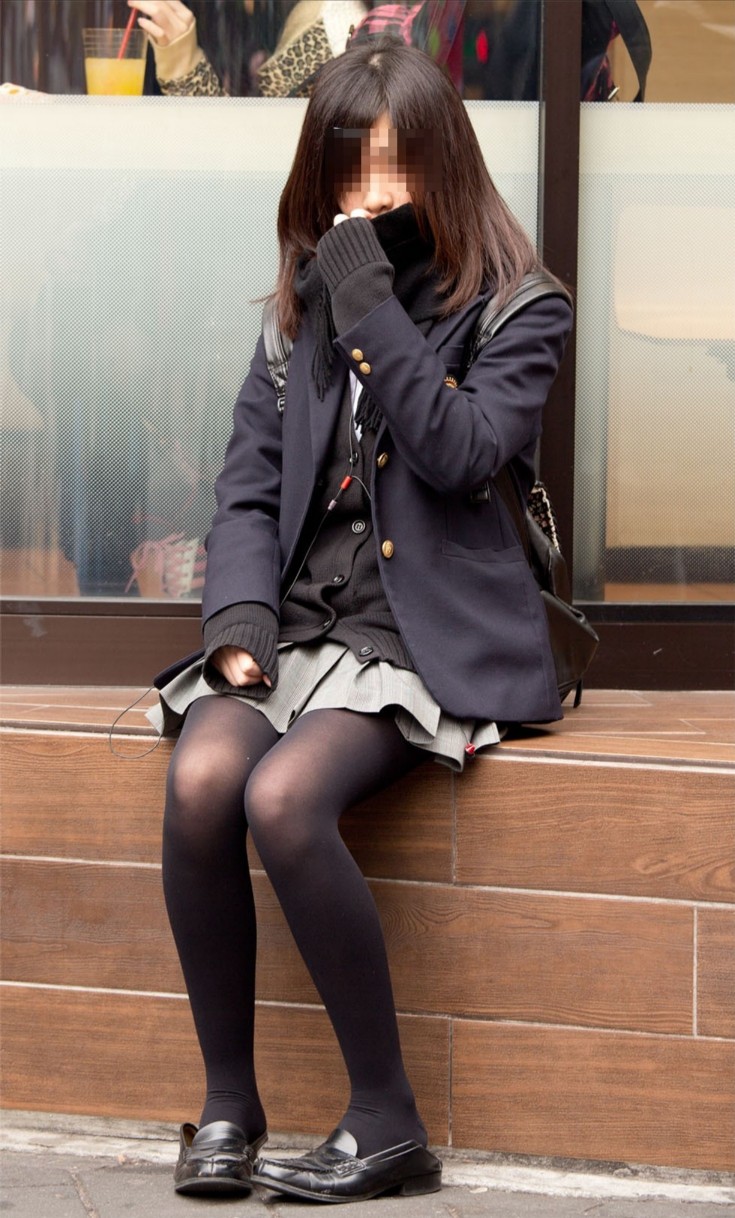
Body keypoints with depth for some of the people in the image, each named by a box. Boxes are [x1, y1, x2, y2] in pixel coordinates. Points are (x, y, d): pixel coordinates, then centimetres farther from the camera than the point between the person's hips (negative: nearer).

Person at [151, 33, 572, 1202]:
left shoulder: (517, 314, 3)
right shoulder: (302, 314, 17)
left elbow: (458, 452, -14)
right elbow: (249, 489, 12)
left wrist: (367, 302, -14)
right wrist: (240, 615, -6)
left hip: (427, 636, -4)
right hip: (297, 620, 4)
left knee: (282, 798, -31)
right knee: (200, 779, -28)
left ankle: (387, 1122, -19)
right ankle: (227, 1103, -14)